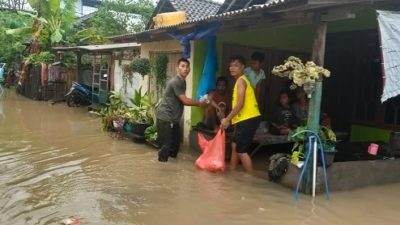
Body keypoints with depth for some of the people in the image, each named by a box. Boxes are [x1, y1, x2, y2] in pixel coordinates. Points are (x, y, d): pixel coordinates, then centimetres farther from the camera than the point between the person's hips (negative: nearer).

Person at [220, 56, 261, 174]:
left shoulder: (241, 80, -11)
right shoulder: (241, 80, 19)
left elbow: (240, 103, -20)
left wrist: (227, 119, -17)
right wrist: (229, 119, 18)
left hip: (248, 119, -10)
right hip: (244, 119, 10)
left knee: (241, 150, -7)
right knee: (235, 146, 19)